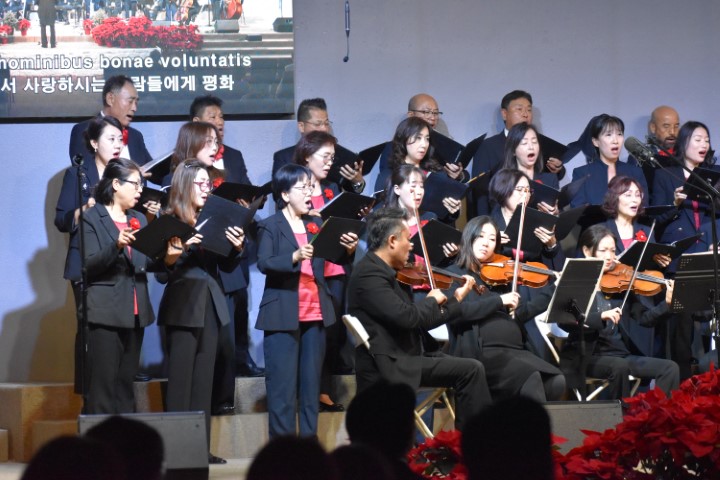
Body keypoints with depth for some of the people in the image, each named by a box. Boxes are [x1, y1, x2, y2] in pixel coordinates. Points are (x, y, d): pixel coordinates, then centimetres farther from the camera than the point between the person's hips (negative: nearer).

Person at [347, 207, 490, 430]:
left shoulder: (386, 273, 15)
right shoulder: (368, 274, -15)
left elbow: (419, 323, 17)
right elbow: (407, 317, -24)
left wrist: (456, 299, 20)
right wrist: (432, 300, -4)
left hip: (400, 359, 10)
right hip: (388, 366, -10)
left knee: (472, 370, 6)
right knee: (471, 369, -14)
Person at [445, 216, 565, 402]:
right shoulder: (455, 274, 7)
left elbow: (522, 314, 20)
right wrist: (499, 301, -12)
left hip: (515, 350, 6)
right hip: (481, 353, -6)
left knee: (556, 381, -20)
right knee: (531, 378, -30)